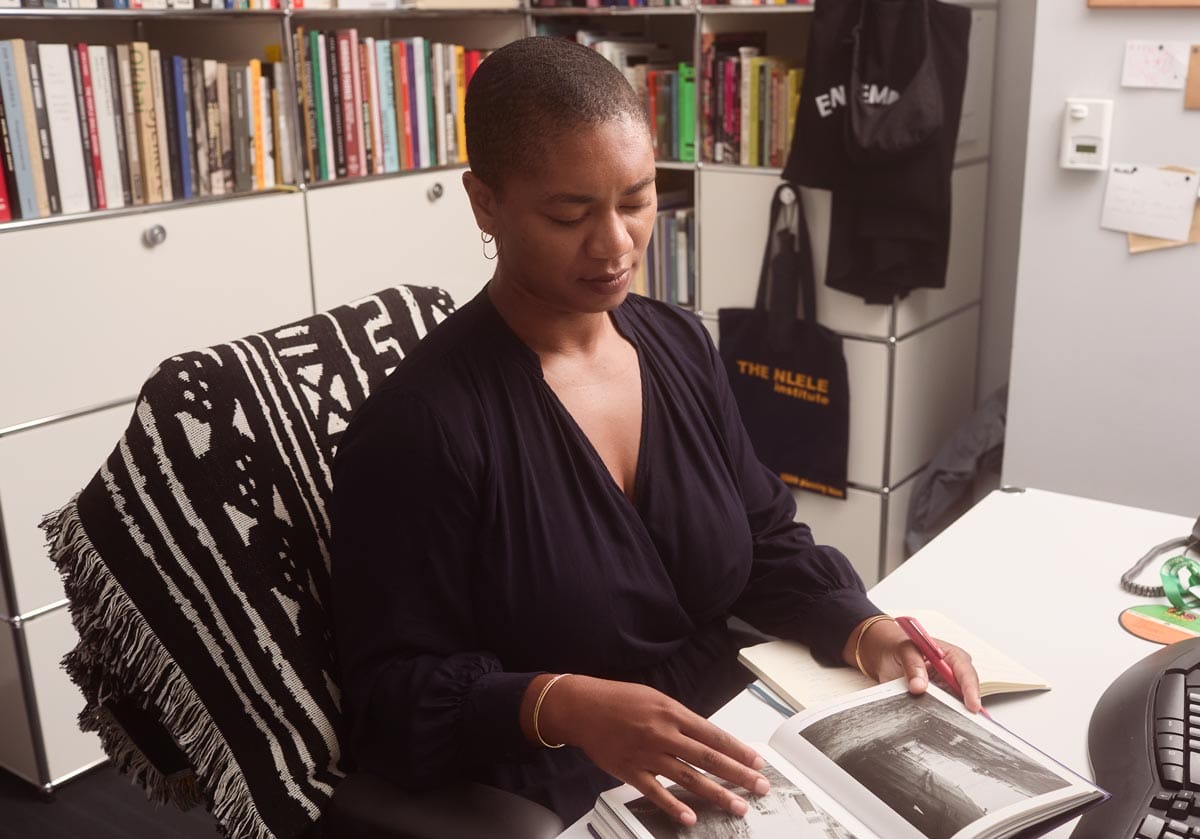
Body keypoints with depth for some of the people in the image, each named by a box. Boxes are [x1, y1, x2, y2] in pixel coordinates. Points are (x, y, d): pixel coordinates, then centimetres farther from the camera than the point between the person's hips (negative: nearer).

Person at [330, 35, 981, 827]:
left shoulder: (680, 344, 3)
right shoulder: (419, 423, -19)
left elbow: (765, 543, 9)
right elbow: (394, 696, -16)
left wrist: (865, 630, -8)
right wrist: (562, 708, -33)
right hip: (562, 801, -6)